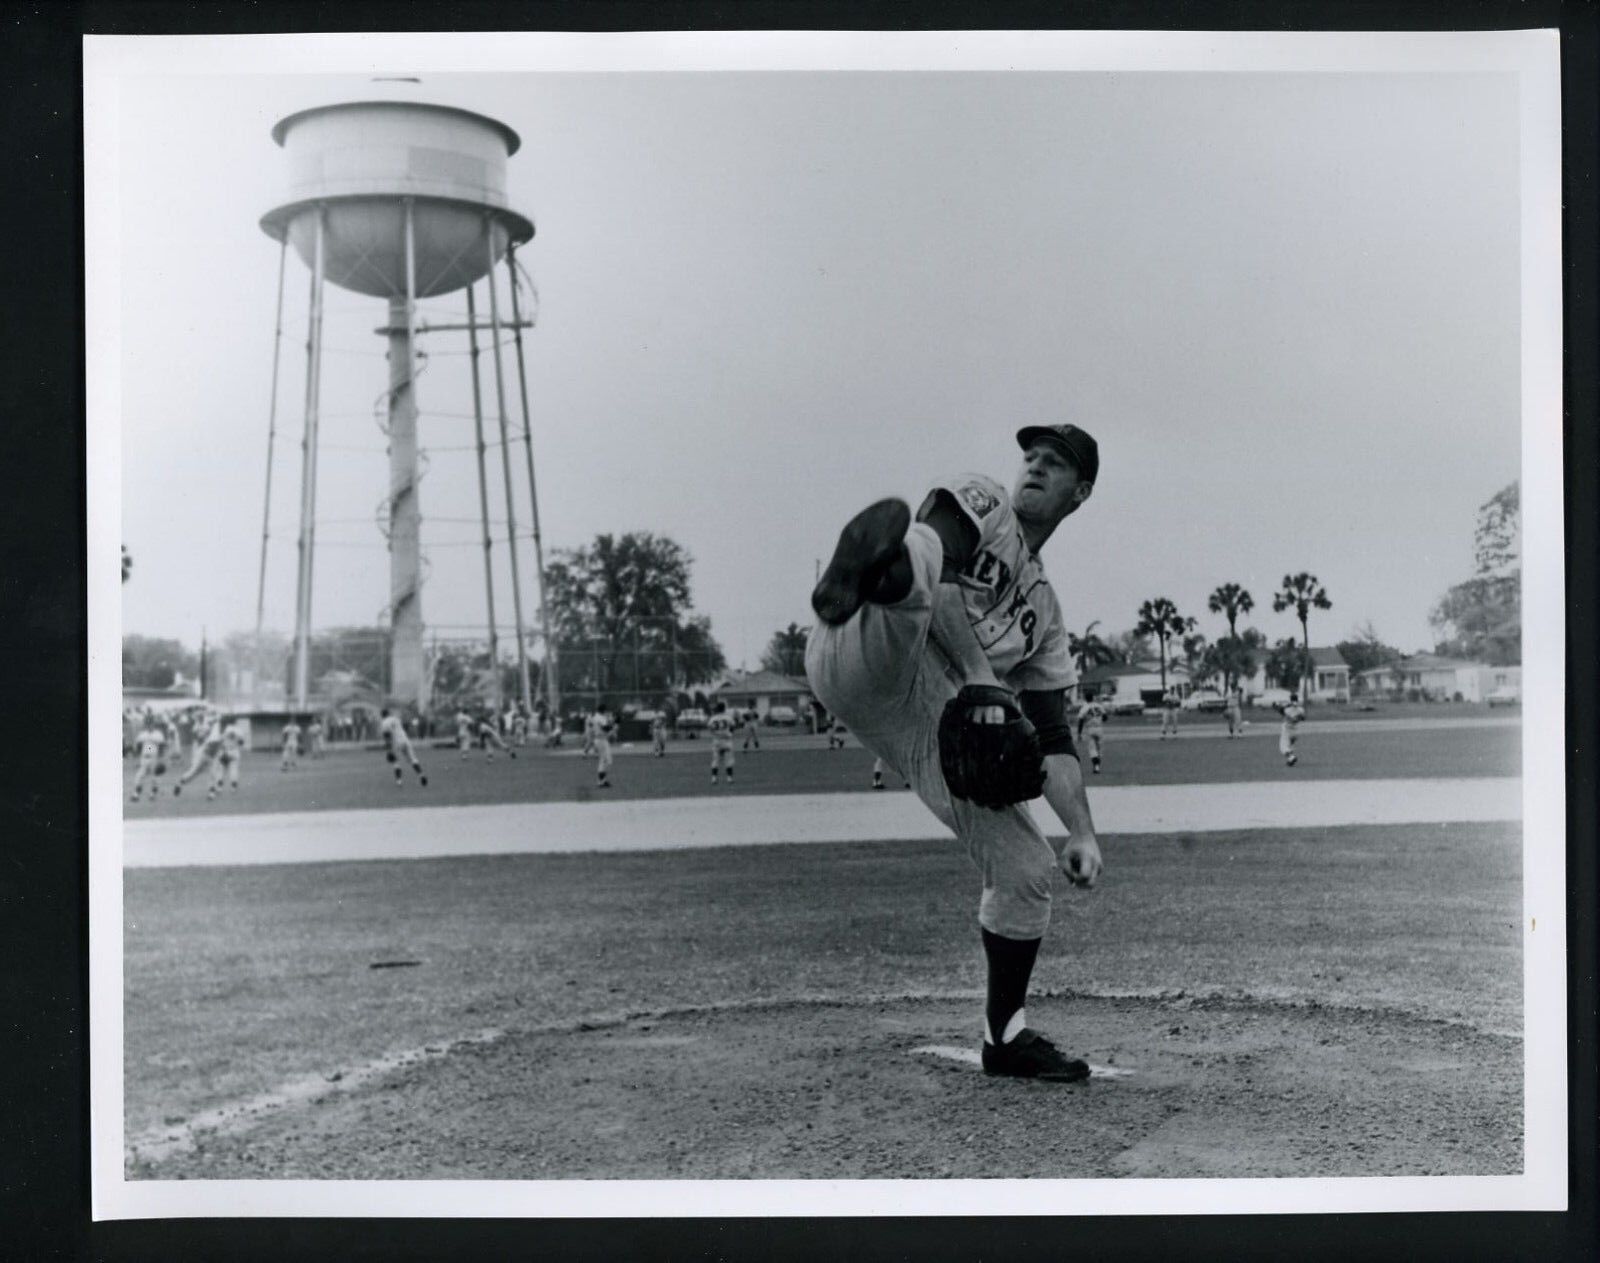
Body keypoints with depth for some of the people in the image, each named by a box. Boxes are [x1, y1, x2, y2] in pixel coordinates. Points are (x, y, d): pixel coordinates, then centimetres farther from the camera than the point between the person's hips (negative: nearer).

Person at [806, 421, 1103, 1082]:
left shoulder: (1043, 608, 30)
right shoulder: (979, 499, 13)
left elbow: (1051, 733, 23)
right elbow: (935, 569, -10)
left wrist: (1082, 832, 9)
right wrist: (982, 677, -20)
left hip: (941, 726, 6)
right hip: (859, 659, -6)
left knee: (1029, 869, 6)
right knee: (913, 555, -34)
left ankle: (1005, 1036, 23)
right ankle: (860, 575, -72)